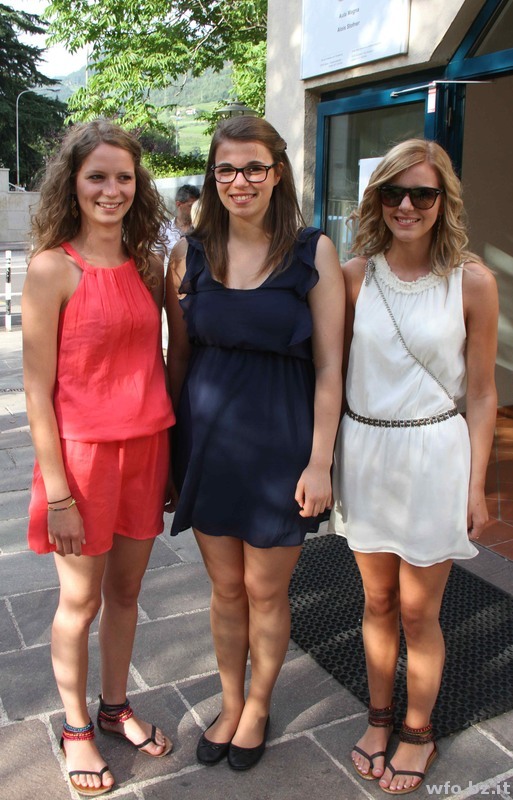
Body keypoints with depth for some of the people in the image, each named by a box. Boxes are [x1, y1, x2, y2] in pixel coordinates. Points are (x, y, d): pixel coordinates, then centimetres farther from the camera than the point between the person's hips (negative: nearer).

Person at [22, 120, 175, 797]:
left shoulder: (147, 265, 6)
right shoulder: (52, 269, -11)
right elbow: (38, 390, -12)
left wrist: (174, 456, 10)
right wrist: (57, 493, -12)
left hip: (147, 447, 5)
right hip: (83, 454, -5)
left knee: (126, 589, 18)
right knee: (81, 601, 11)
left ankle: (116, 707, 40)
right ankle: (76, 728, 34)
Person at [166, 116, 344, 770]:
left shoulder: (313, 252, -6)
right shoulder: (190, 255, 2)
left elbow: (328, 366, -7)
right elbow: (179, 356, 7)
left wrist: (320, 462, -9)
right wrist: (169, 443, 7)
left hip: (279, 442, -2)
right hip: (208, 439, 3)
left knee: (266, 591, 12)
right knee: (225, 587, 16)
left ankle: (259, 707, 38)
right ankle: (230, 703, 40)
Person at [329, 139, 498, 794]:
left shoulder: (472, 281, -7)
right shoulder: (354, 275, -2)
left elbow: (481, 393, -3)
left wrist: (476, 485, -3)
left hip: (433, 454, -2)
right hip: (363, 451, 3)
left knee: (418, 611, 9)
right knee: (378, 601, 17)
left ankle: (417, 733, 34)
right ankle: (379, 717, 40)